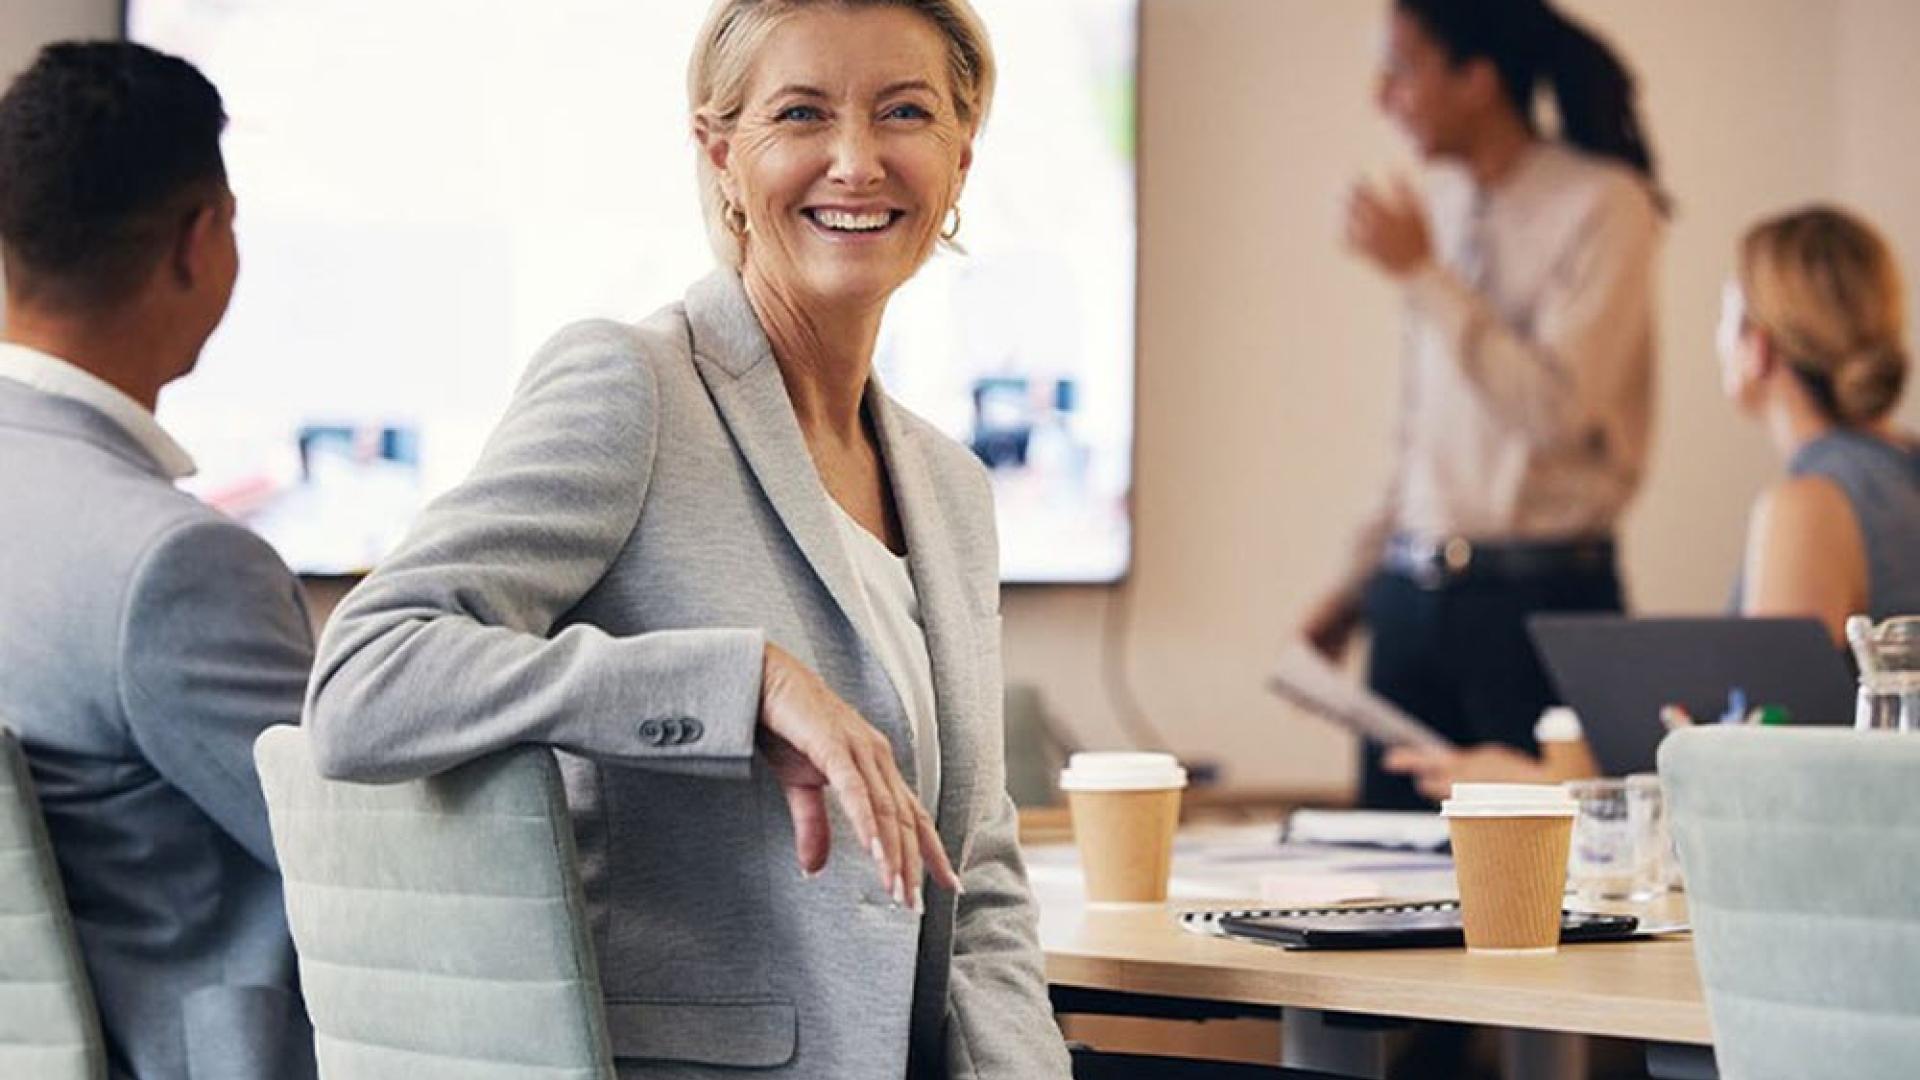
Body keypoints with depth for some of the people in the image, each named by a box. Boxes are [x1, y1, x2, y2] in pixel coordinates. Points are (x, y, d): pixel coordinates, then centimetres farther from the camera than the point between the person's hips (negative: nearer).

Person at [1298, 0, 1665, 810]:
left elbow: (1557, 408, -19)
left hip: (1541, 592, -7)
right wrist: (1357, 587, 19)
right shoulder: (1445, 205, 12)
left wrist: (1422, 273, -15)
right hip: (1417, 590, 7)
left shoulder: (1602, 208, -9)